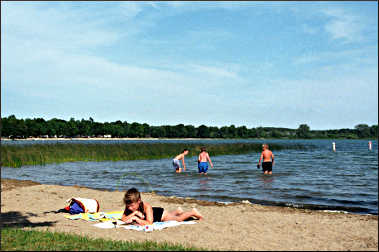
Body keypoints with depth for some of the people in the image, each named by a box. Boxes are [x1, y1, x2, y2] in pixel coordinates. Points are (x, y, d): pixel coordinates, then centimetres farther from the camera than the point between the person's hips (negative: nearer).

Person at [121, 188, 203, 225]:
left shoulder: (146, 206, -45)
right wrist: (134, 213, -43)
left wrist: (136, 219, -55)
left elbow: (149, 223, -51)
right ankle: (178, 210, 63)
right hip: (155, 212, 7)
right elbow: (123, 219, -31)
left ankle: (192, 212, 34)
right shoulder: (128, 208, -27)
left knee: (179, 219, 11)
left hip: (160, 214, -7)